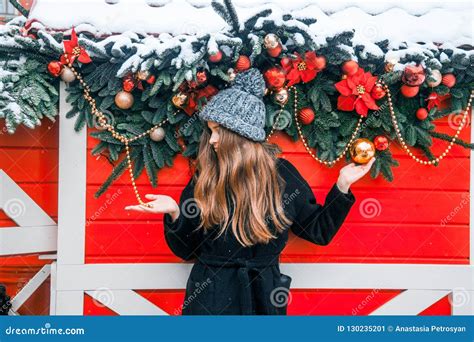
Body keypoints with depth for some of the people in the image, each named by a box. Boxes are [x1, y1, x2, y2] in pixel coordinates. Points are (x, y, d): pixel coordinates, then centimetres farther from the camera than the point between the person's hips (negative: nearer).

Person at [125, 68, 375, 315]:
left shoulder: (282, 174, -5)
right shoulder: (203, 178, -6)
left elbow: (319, 231, 4)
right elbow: (186, 249, 0)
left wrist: (342, 185, -5)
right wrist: (174, 213, -18)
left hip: (263, 297, 1)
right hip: (209, 298, 0)